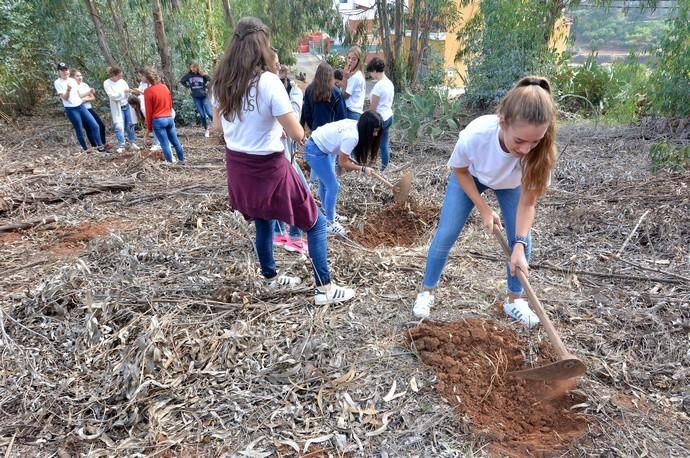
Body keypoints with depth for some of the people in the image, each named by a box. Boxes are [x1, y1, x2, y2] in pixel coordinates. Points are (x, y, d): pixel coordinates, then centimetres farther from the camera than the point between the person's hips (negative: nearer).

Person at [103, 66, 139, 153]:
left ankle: (132, 143, 22)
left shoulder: (122, 81, 0)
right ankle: (121, 145, -4)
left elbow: (128, 91, 8)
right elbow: (112, 96, -17)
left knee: (129, 125, 10)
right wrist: (123, 92, -19)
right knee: (119, 126, -9)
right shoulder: (107, 83, -10)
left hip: (126, 106, 4)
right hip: (117, 108, -4)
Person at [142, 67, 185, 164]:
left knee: (165, 144, 0)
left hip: (158, 121, -5)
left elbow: (149, 110, -8)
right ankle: (182, 161, 23)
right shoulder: (165, 87, 5)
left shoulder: (148, 91, -11)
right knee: (175, 141, 15)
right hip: (169, 118, 5)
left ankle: (170, 164, 6)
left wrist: (149, 127, 1)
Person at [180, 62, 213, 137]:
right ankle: (206, 130, 17)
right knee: (202, 115, 4)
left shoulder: (203, 74, -8)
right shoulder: (189, 75, -2)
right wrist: (188, 87, 3)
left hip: (204, 96, -2)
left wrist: (207, 88, -3)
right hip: (196, 97, 2)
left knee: (209, 113, -9)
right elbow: (182, 81, 12)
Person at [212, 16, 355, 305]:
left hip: (237, 167, 7)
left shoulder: (222, 82, 1)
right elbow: (297, 134, -19)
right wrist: (282, 128, 3)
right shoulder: (268, 82, -20)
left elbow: (218, 124, 16)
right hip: (268, 168, -7)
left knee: (262, 222, 26)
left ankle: (271, 278, 42)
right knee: (315, 224, 8)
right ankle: (324, 289, 11)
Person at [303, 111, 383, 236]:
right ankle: (329, 223, 9)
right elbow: (342, 162, -18)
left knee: (325, 182, 22)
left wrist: (350, 162, -4)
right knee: (333, 186, -4)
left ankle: (328, 214, 40)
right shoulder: (352, 137, -28)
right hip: (315, 151, -10)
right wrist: (363, 169, -11)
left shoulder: (354, 124, -1)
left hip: (319, 146, 10)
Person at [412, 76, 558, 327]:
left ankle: (514, 300, 19)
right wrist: (484, 209, -20)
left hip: (512, 184, 2)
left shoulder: (540, 150, -38)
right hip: (470, 176, -1)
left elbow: (527, 202, -24)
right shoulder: (474, 134, -43)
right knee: (446, 234, -4)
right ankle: (427, 292, 16)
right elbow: (459, 170, -19)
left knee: (522, 239, -4)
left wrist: (519, 246, -34)